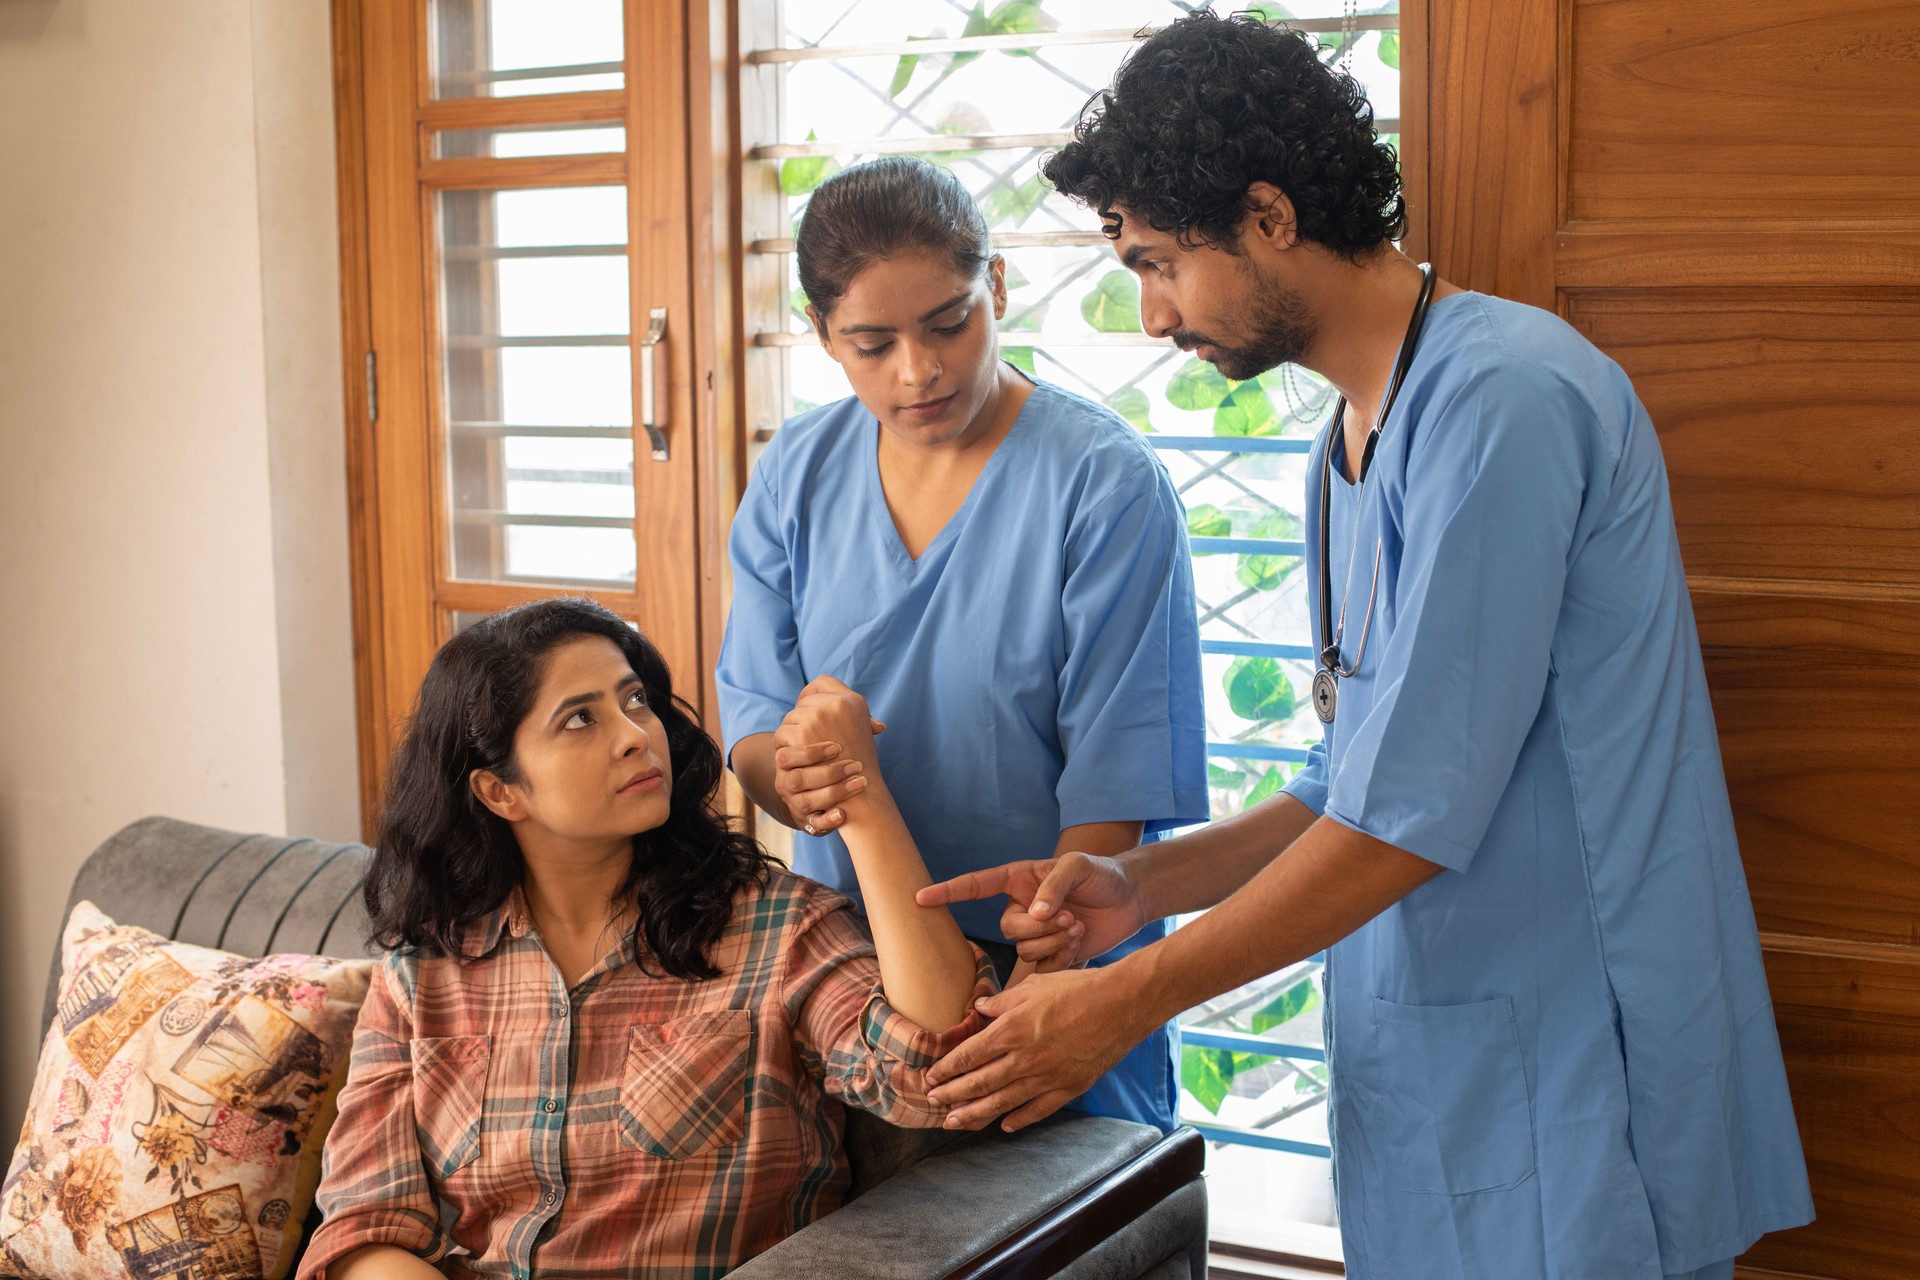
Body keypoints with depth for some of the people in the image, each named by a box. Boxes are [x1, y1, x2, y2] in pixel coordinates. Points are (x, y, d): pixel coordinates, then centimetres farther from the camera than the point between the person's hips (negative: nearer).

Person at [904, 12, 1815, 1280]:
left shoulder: (1498, 398, -18)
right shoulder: (1351, 446, 13)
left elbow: (1415, 813, -21)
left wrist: (1129, 998, -14)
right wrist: (1142, 881, 4)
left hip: (1565, 1094, -8)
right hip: (1428, 1071, 8)